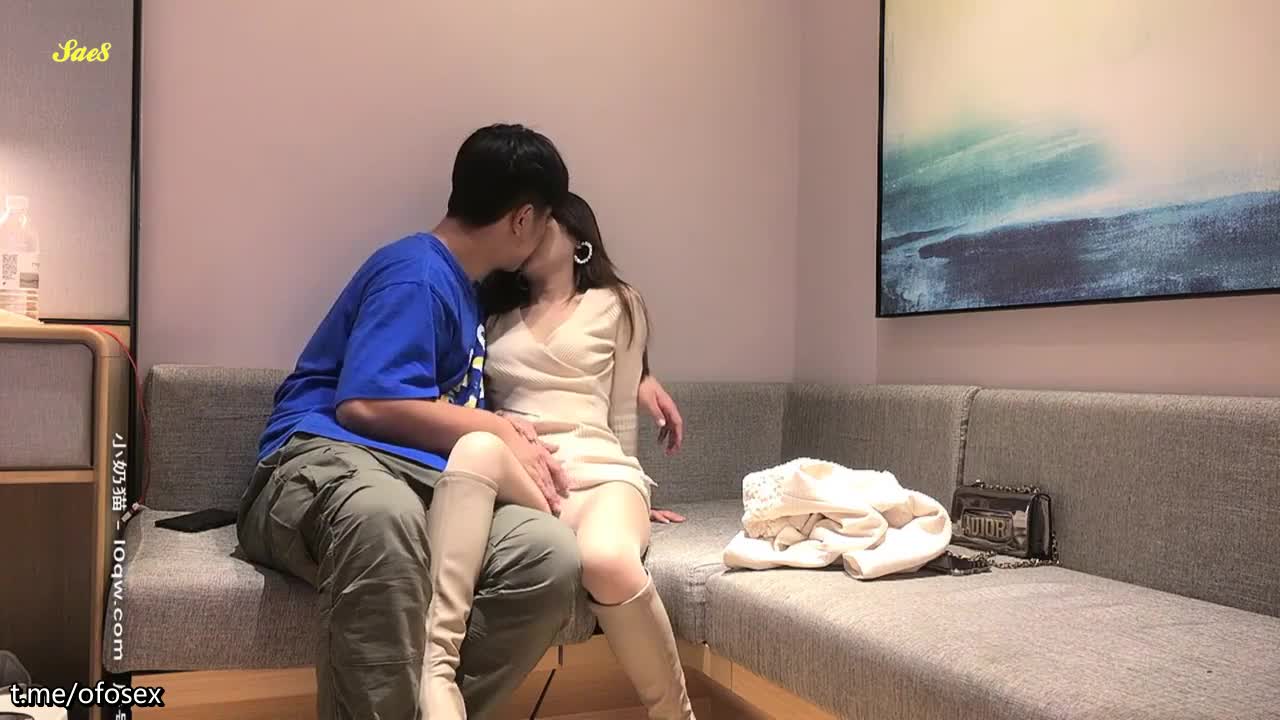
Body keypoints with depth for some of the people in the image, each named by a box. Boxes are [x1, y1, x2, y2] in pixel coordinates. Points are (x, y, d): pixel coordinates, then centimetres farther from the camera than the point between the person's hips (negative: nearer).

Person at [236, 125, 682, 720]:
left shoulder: (466, 286, 25)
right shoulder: (415, 274, -4)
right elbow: (365, 404, -16)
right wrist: (499, 431, -7)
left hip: (426, 483, 7)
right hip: (323, 459, -7)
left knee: (551, 555, -26)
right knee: (384, 513, -45)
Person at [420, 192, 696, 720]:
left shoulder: (616, 305, 19)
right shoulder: (496, 314, 28)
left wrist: (628, 497, 18)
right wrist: (496, 423, 2)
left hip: (597, 470, -2)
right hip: (516, 472, 2)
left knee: (608, 559, -38)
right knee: (478, 445, -37)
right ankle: (433, 668, -44)